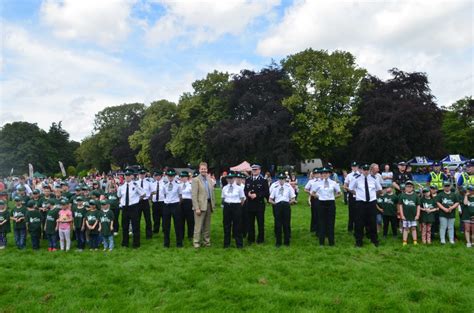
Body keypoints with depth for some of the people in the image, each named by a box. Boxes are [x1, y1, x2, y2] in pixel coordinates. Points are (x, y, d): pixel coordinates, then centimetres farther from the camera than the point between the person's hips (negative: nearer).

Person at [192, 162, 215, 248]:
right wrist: (197, 208, -16)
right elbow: (194, 195, -12)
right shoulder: (195, 180, -7)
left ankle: (206, 241, 22)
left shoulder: (209, 179, 12)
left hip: (209, 204, 6)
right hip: (200, 205, -6)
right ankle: (196, 242, 8)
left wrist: (213, 204, 11)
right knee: (198, 225, -2)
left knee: (207, 225, 12)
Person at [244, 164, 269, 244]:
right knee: (250, 222, 9)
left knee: (260, 222, 4)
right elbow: (245, 190, 12)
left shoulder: (263, 180, -2)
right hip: (250, 204, 4)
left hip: (259, 204, -3)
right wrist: (248, 194, -10)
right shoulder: (248, 180, 11)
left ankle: (260, 239, 15)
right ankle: (250, 239, 20)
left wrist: (256, 195, -17)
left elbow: (266, 192, -7)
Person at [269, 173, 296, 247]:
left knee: (286, 224, 4)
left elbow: (293, 199, 5)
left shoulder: (289, 187, 2)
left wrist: (288, 203, -4)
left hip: (286, 206, -1)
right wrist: (275, 203, -1)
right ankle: (278, 242, 15)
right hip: (277, 207, 1)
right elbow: (270, 200, 9)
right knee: (278, 224, 4)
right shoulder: (275, 188, 6)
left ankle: (286, 242, 17)